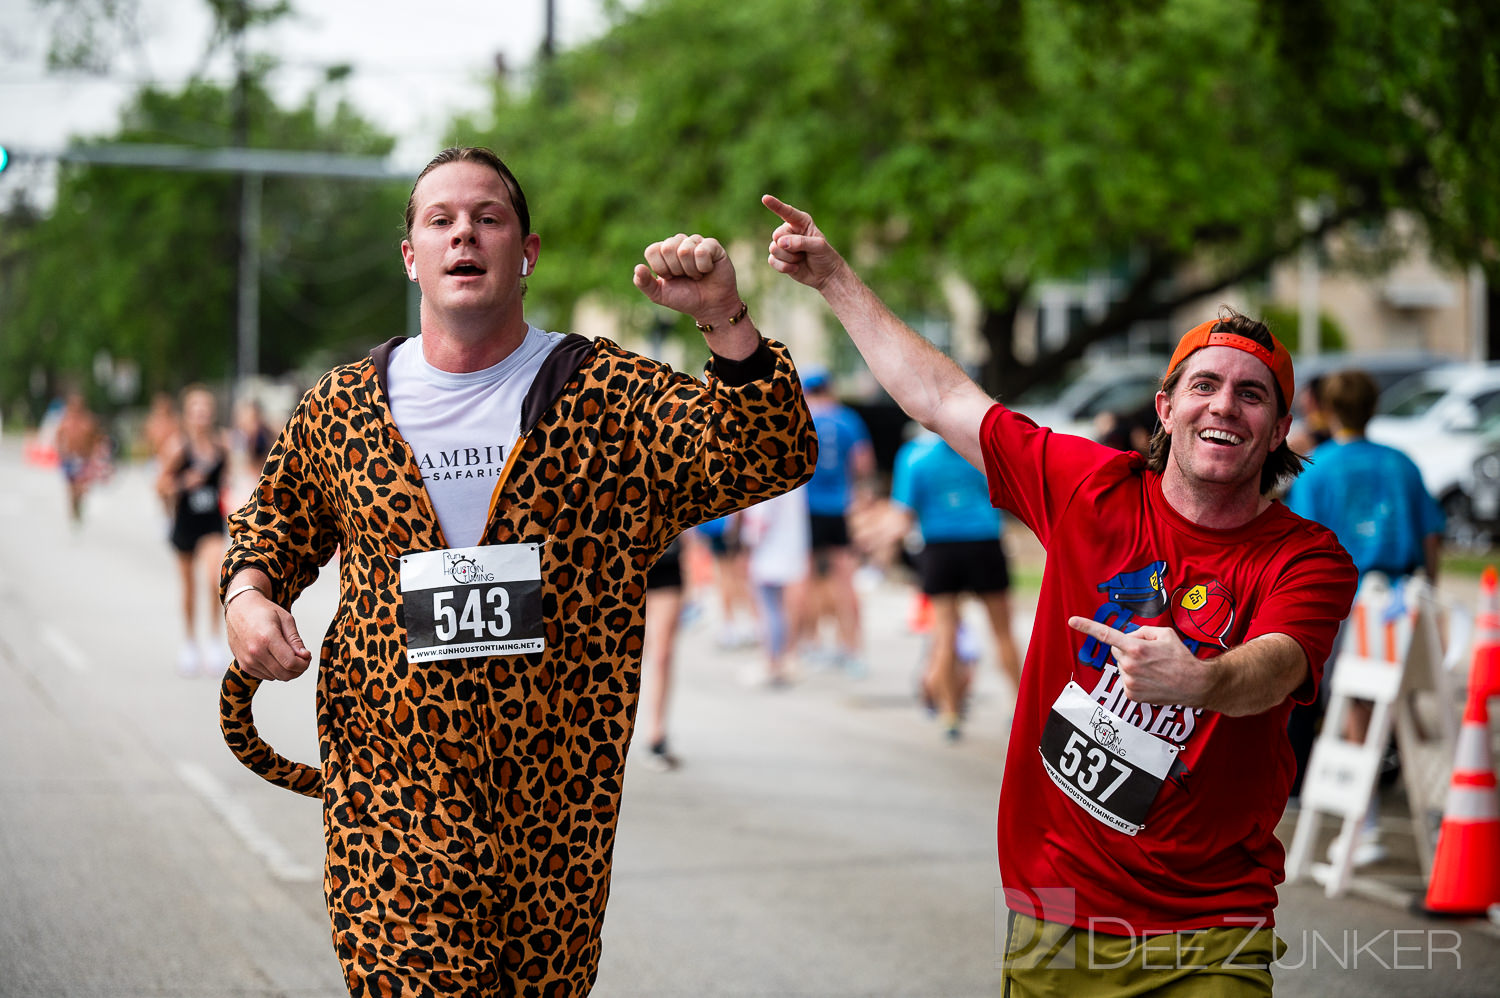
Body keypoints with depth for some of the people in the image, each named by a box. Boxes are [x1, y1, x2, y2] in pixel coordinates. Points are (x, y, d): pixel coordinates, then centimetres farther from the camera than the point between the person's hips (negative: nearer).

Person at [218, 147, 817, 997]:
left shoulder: (605, 397, 0)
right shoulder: (342, 407, 7)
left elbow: (771, 460, -10)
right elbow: (277, 517, 25)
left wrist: (726, 322, -23)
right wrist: (249, 592, 4)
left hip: (558, 794, 0)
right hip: (392, 782, 0)